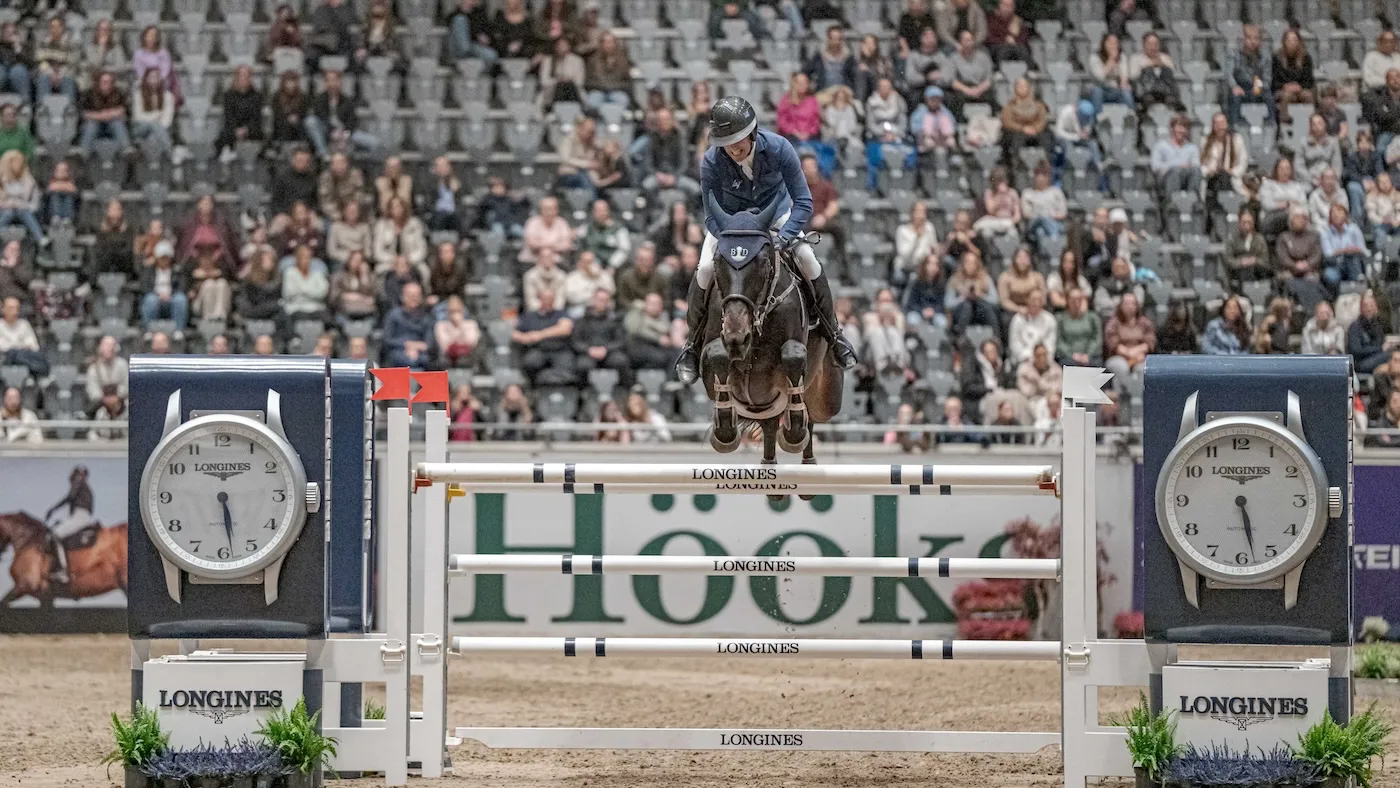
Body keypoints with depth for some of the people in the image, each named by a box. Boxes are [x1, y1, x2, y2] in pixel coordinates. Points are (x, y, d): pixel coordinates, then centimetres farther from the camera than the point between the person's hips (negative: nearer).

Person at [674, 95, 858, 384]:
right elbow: (712, 217, -22)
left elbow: (803, 202, -26)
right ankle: (692, 345, 1)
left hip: (774, 210, 0)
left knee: (807, 257, -16)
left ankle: (833, 333, 4)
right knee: (706, 267, -19)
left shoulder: (778, 148, -33)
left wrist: (783, 238, -38)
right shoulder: (711, 163, -32)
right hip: (729, 216, 0)